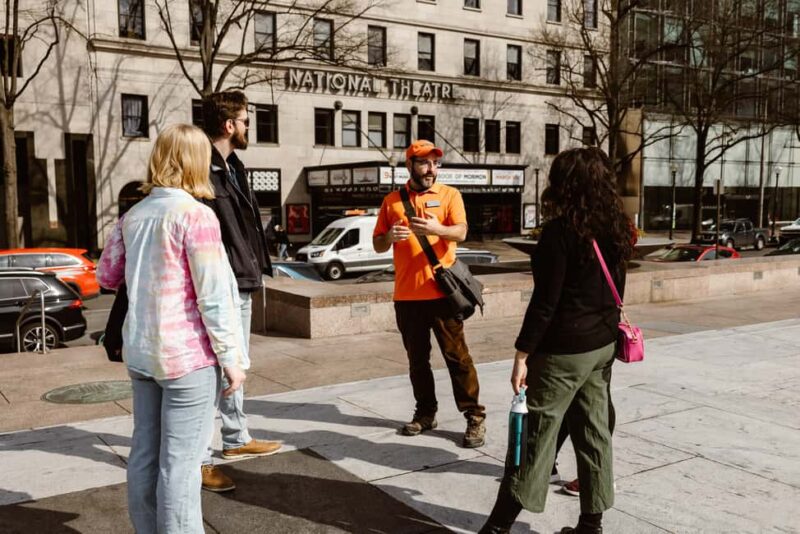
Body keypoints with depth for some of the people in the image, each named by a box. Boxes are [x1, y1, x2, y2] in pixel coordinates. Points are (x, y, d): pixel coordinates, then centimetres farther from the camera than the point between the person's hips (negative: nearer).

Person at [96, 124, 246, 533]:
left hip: (140, 351, 7)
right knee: (180, 461, 1)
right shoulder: (196, 214, -13)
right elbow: (213, 295, -15)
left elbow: (106, 276, 16)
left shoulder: (133, 215, 6)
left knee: (144, 453, 15)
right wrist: (230, 355, -9)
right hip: (187, 354, -7)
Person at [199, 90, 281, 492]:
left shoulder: (233, 166, 15)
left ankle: (236, 439, 35)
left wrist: (255, 267, 17)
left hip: (241, 284, 10)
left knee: (236, 366, 20)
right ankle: (200, 459, 8)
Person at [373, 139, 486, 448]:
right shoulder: (392, 200, 10)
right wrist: (389, 237, -12)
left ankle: (475, 417, 6)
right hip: (406, 294, 3)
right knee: (417, 358, 11)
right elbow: (377, 245, 12)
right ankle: (425, 412, 24)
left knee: (457, 355, -1)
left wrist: (436, 229, -33)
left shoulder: (449, 195, 4)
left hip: (441, 291, -3)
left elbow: (461, 232, -12)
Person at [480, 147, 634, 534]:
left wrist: (522, 353, -15)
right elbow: (614, 289, 13)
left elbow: (545, 299, -19)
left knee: (535, 436, 0)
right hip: (602, 345, 8)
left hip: (563, 349, -8)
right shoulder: (615, 229, 6)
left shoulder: (560, 230, -17)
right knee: (594, 433, 13)